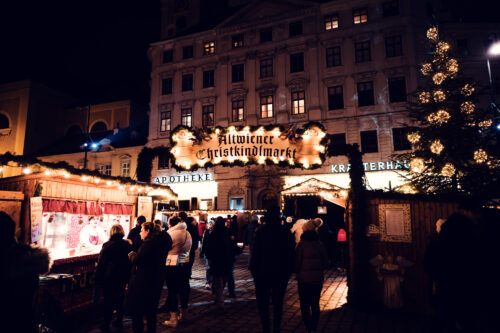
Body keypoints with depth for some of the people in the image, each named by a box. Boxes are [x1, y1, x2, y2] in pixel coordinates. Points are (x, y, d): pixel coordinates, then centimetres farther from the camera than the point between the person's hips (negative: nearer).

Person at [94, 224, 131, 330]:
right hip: (123, 277, 4)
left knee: (108, 299, 5)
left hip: (109, 277, -4)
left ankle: (106, 324, 12)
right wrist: (127, 276, 13)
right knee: (120, 298, 14)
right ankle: (119, 321, 23)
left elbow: (101, 263, -9)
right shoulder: (127, 245, -1)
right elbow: (130, 261, 5)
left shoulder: (107, 245, -13)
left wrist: (98, 278, -1)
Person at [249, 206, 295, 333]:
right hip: (281, 273, 3)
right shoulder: (286, 232, -2)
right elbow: (291, 253, 2)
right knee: (278, 302, 16)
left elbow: (255, 251, -11)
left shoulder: (261, 231, -11)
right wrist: (289, 271, 10)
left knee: (262, 302, 9)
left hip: (263, 272, -3)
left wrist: (253, 268, -3)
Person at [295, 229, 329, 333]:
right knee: (315, 305, 15)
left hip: (304, 279, -3)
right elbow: (325, 264, 4)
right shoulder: (320, 245, 0)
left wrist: (297, 273, 9)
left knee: (305, 306, 7)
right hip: (318, 279, 4)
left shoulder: (301, 245, -9)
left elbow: (297, 262, -10)